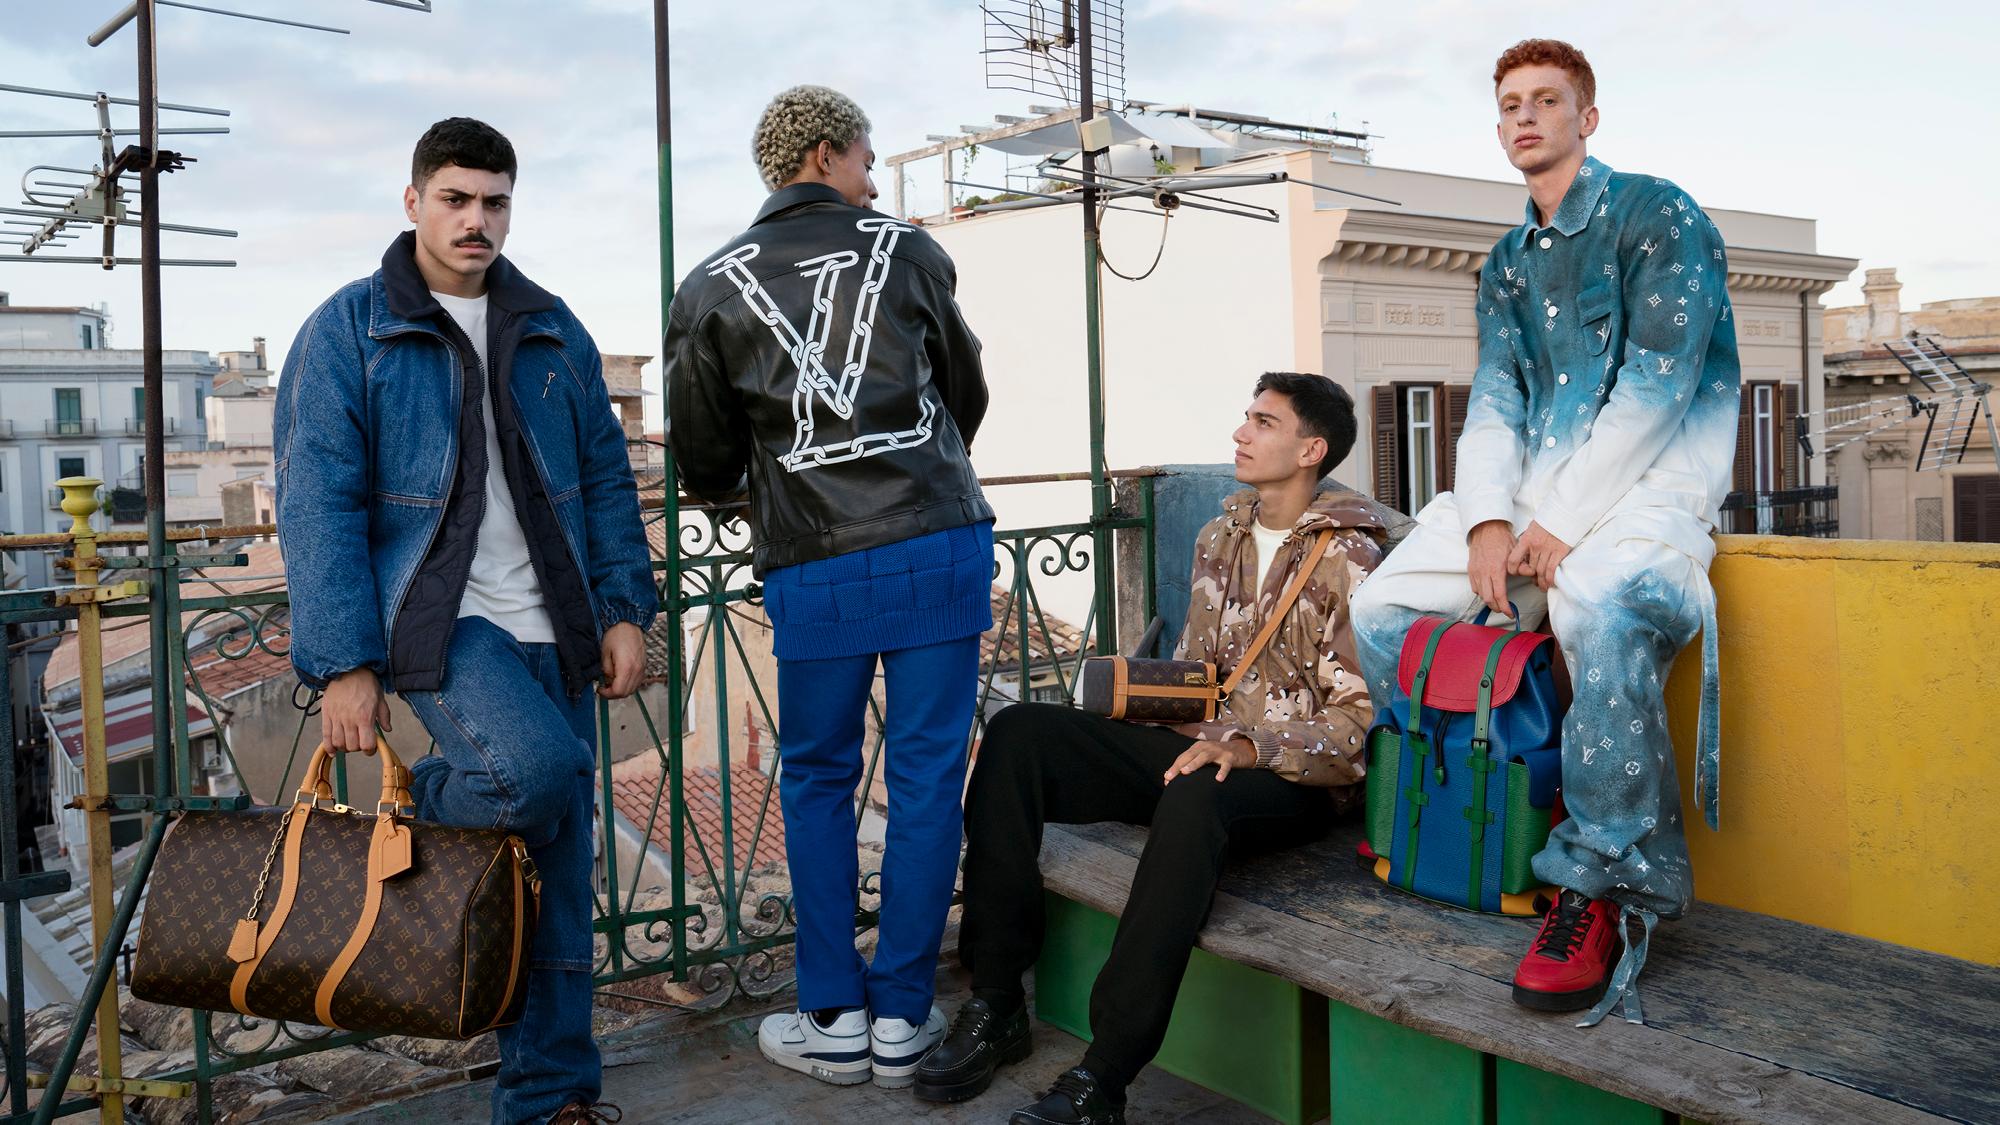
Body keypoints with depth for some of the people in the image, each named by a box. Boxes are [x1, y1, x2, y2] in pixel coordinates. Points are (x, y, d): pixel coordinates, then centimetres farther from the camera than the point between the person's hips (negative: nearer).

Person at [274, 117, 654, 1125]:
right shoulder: (348, 331, 1)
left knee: (560, 872, 6)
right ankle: (421, 808, 3)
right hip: (433, 616, -4)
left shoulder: (553, 330, 13)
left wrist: (624, 608, 4)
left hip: (550, 628, 5)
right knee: (540, 767, -31)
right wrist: (342, 664, -12)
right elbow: (318, 505, -5)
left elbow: (606, 477, 14)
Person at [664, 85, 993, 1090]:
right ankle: (902, 1018, 14)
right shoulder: (910, 253, 6)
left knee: (817, 781, 13)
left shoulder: (711, 289, 5)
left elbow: (704, 469, 8)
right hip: (941, 547, 0)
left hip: (813, 569, 0)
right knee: (927, 776, 7)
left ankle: (833, 1018, 18)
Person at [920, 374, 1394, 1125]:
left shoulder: (1351, 559, -7)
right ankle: (995, 1006, -11)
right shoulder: (1222, 536, 13)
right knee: (1019, 733, -13)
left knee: (1195, 798, -41)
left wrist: (1249, 747, -26)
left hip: (1294, 779, -6)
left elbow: (1357, 721, -12)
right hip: (1200, 742, 7)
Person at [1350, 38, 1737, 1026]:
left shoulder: (1656, 215, -1)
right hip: (1533, 495, 7)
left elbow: (1658, 384, -12)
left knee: (1603, 610, -39)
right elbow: (1494, 397, 11)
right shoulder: (1507, 262, 20)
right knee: (1380, 612, -5)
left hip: (1646, 482, -7)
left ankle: (1607, 885, -24)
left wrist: (1563, 525, -18)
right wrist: (1488, 519, -8)